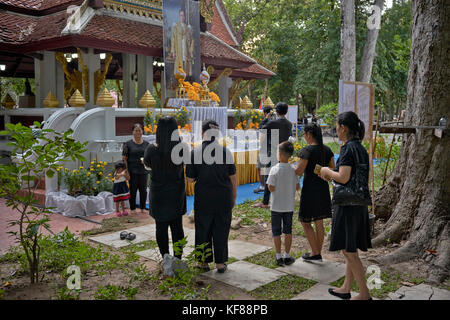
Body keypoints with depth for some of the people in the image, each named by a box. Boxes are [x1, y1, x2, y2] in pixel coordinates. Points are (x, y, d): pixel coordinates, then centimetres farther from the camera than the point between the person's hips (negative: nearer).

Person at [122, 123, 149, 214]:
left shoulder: (146, 144, 8)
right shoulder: (128, 144, -1)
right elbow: (124, 158, -2)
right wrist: (126, 171, -8)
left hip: (143, 171, 3)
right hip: (132, 172, -3)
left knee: (143, 190, 8)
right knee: (133, 190, 4)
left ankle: (142, 208, 22)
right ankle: (132, 209, 16)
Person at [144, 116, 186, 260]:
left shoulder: (152, 149, -18)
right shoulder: (182, 148, -16)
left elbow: (147, 164, 2)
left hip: (158, 194, -1)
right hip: (177, 193, 2)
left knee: (161, 227, 12)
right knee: (177, 226, 15)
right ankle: (178, 256, 22)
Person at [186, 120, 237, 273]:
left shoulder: (195, 153, -8)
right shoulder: (226, 152, -5)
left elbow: (190, 178, -4)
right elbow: (232, 177, 0)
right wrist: (233, 197, 11)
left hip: (203, 198, 0)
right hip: (224, 198, 1)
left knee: (203, 230, 13)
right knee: (221, 230, 10)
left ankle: (204, 262, 21)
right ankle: (220, 263, 17)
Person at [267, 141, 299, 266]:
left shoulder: (275, 169, -16)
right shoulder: (293, 169, -4)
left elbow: (271, 188, -17)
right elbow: (297, 187, 1)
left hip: (276, 206, -3)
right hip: (289, 206, 3)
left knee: (276, 232, 8)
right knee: (288, 231, 13)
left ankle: (278, 257, 12)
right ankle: (287, 257, 19)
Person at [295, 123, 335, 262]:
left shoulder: (307, 150, -16)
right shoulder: (327, 150, 5)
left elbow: (299, 172, -17)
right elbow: (333, 170, 9)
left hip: (310, 188, -7)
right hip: (323, 188, 7)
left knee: (305, 222, 8)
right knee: (319, 222, 14)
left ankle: (315, 253, 9)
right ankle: (318, 254, 22)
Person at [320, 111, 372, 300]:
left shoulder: (348, 148, -17)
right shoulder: (361, 148, 11)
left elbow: (343, 178, -24)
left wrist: (327, 171, -8)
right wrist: (331, 175, 16)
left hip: (347, 204, -10)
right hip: (360, 203, 10)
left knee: (349, 250, 1)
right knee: (351, 249, 17)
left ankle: (364, 294, 9)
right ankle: (346, 288, 30)